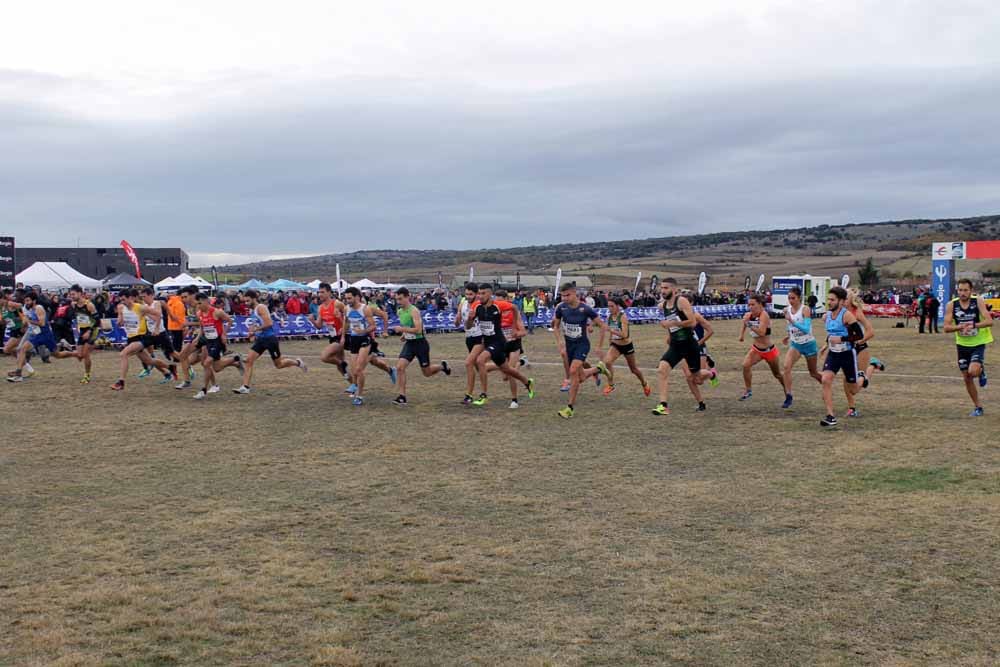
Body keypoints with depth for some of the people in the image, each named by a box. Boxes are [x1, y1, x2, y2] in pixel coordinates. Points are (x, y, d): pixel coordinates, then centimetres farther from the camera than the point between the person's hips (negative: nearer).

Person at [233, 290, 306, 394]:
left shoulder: (261, 308, -15)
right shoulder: (252, 310, 10)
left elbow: (269, 323, -26)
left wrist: (254, 330, -22)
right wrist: (252, 334, 8)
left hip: (270, 338, -8)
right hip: (260, 339, 8)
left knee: (278, 365, 5)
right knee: (249, 360, -7)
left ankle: (297, 362, 32)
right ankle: (245, 387, -9)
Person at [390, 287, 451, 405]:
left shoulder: (414, 311, -19)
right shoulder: (399, 312, 5)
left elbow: (418, 330, -28)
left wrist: (402, 329, -28)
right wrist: (404, 334, 8)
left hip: (420, 343, -6)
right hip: (409, 343, 6)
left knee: (427, 373, 6)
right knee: (399, 367, -12)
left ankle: (442, 366, 38)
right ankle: (402, 396, -8)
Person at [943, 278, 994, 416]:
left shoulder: (978, 302, -13)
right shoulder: (951, 305, -8)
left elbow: (989, 321, -20)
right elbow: (946, 328, -11)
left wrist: (973, 325, -32)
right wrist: (961, 327, -27)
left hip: (978, 344, -3)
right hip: (962, 345, 3)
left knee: (973, 372, -25)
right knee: (967, 378, 7)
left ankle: (981, 371, 13)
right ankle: (978, 407, 24)